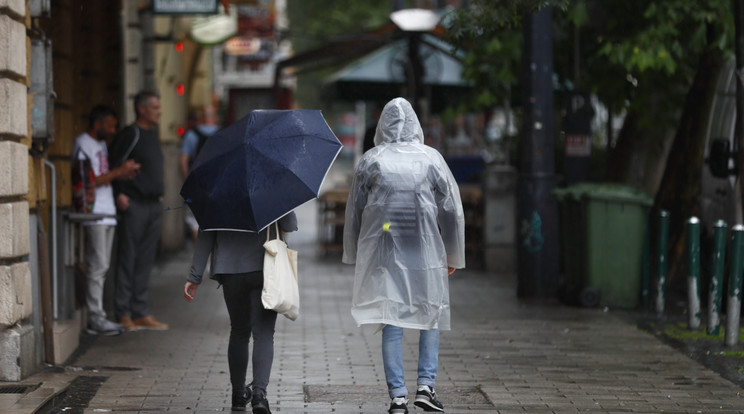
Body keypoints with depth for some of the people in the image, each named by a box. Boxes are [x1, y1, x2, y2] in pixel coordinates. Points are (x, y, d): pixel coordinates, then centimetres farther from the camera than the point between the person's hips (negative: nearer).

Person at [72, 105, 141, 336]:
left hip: (106, 213, 9)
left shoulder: (101, 145, 20)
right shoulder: (83, 145, -9)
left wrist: (124, 175, 6)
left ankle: (98, 315, 11)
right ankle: (96, 319, -8)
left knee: (101, 266, 8)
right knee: (97, 266, -9)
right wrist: (118, 172, -14)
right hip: (93, 214, -9)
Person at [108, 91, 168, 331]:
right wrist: (119, 194, -17)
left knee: (145, 260, 10)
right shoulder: (130, 135, -10)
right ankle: (123, 314, 0)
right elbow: (113, 165, -13)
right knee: (128, 259, -4)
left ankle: (141, 313, 14)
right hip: (134, 204, -8)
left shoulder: (152, 134, 16)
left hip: (154, 205, 8)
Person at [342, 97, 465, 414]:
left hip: (382, 252, 1)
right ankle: (425, 385, 3)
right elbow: (452, 211, 5)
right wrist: (453, 257, 15)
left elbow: (354, 211, 8)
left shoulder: (369, 161, 1)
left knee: (391, 322, 4)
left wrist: (354, 255, 20)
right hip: (425, 251, -1)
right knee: (431, 316, 14)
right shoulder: (432, 159, 0)